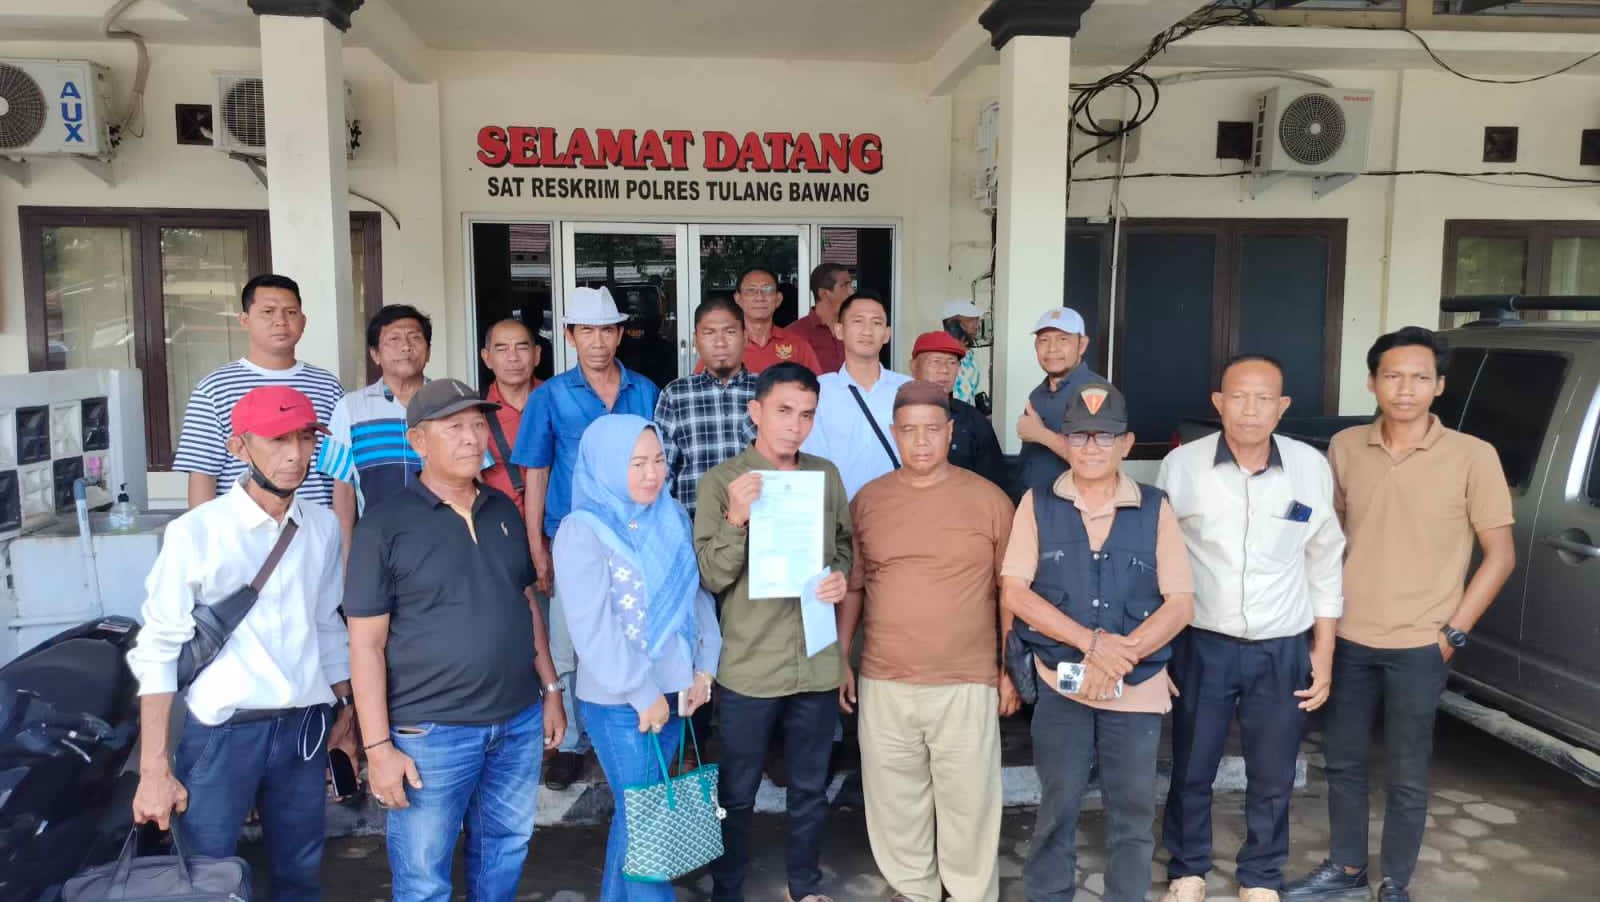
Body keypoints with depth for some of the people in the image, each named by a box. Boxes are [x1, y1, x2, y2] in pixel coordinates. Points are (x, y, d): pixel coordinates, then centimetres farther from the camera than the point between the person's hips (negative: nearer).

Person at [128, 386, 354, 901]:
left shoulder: (324, 528, 2)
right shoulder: (195, 533, -11)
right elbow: (157, 650, -9)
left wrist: (344, 713, 15)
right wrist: (154, 768, -10)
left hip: (305, 728, 4)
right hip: (220, 732, -4)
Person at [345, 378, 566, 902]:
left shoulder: (504, 511, 7)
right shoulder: (385, 525, -9)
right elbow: (366, 644, -9)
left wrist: (551, 691, 13)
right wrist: (378, 746, -12)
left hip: (519, 722, 5)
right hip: (431, 731, -4)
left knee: (505, 854, 19)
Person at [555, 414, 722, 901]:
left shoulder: (674, 518, 6)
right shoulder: (582, 531, -13)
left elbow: (698, 594, 9)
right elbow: (593, 627, -18)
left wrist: (704, 667, 1)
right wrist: (643, 693, -16)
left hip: (676, 689, 6)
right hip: (619, 701, -6)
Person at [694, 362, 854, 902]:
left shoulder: (827, 476, 4)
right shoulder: (721, 481, -8)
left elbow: (846, 544, 14)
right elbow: (711, 577, -12)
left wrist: (842, 577, -6)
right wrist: (736, 518, -27)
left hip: (818, 664, 4)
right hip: (749, 667, -4)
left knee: (811, 788, 19)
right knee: (737, 795, 11)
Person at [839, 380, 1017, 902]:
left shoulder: (989, 499, -3)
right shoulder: (867, 501, 3)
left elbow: (1009, 589, 2)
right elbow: (852, 586, 11)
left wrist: (1011, 669, 1)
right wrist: (839, 659, 8)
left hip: (968, 685, -2)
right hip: (883, 684, 2)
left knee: (968, 805, 6)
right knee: (895, 803, 13)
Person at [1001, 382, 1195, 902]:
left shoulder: (1155, 509, 1)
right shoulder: (1037, 504, -1)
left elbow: (1180, 603, -3)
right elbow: (1014, 592, -8)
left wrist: (1117, 658, -15)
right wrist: (1092, 643, -17)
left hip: (1139, 688, 1)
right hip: (1059, 683, -1)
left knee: (1133, 811, 11)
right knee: (1058, 807, 9)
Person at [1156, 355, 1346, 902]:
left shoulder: (1312, 468, -5)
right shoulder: (1182, 465, -10)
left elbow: (1325, 565, 5)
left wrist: (1323, 651, 5)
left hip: (1284, 649, 1)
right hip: (1202, 644, -1)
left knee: (1272, 779, 14)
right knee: (1190, 771, 13)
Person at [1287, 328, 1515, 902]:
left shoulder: (1473, 457, -9)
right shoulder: (1345, 448, 1)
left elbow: (1500, 556, -4)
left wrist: (1453, 633, -8)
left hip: (1417, 648, -3)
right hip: (1348, 639, 3)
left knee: (1405, 777, 9)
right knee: (1343, 761, 16)